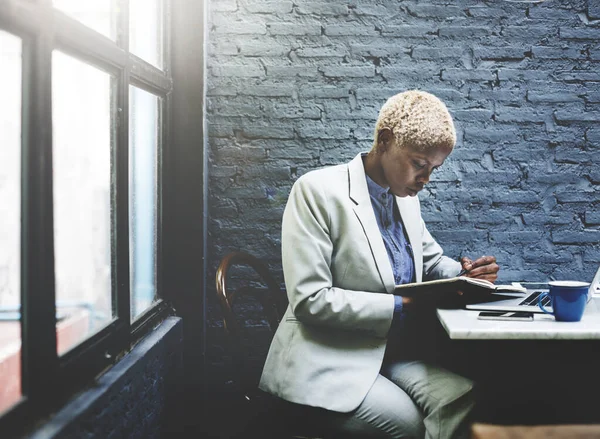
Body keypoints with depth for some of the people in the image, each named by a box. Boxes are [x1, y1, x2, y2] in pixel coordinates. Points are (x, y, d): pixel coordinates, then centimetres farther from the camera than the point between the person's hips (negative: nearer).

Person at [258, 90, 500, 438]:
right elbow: (309, 300, -17)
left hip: (392, 350, 6)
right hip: (328, 359, -6)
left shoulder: (406, 196, 9)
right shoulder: (318, 190, -12)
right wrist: (400, 307, -20)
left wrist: (464, 274, 1)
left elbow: (431, 260, 25)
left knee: (462, 396, -22)